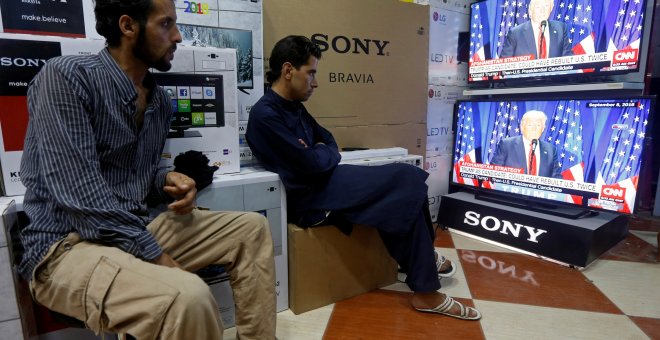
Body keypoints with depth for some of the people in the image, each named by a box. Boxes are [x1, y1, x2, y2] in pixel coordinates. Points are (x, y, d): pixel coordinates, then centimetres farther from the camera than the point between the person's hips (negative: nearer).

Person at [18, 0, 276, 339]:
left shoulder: (160, 101, 9)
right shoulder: (66, 76, -14)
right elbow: (79, 193, -22)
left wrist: (168, 181, -4)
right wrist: (155, 256, -21)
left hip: (137, 228, 8)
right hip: (68, 244, -7)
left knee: (252, 228, 3)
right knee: (187, 296, -36)